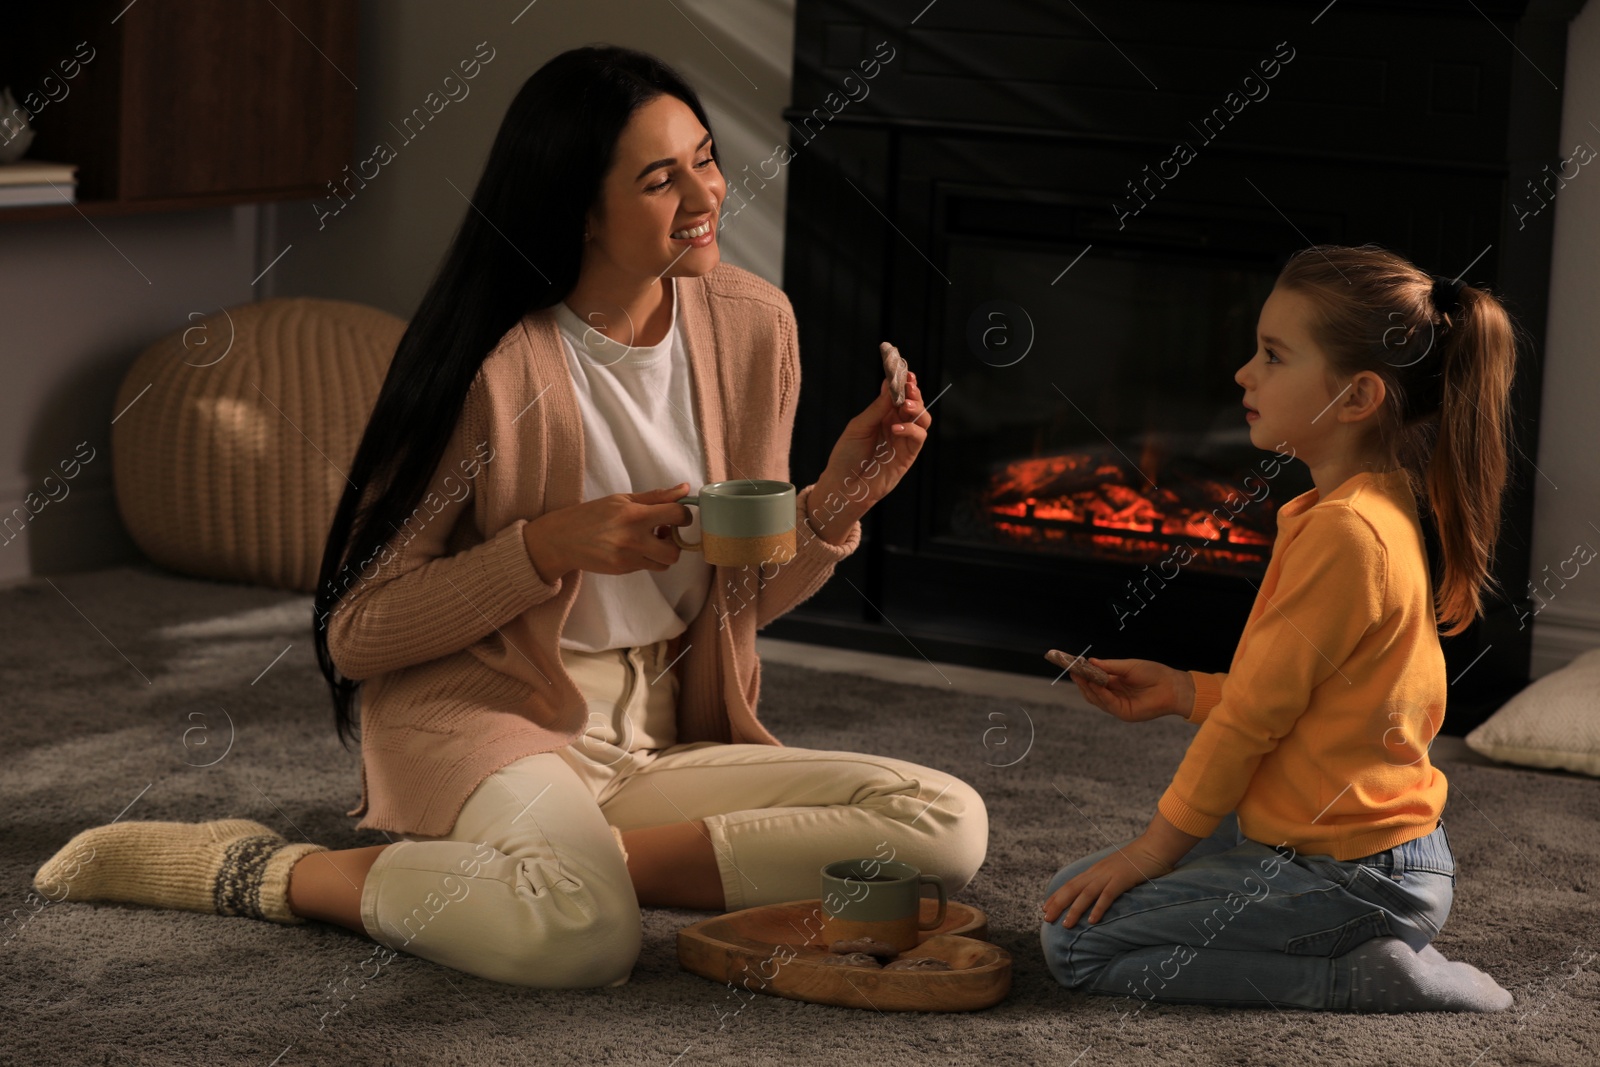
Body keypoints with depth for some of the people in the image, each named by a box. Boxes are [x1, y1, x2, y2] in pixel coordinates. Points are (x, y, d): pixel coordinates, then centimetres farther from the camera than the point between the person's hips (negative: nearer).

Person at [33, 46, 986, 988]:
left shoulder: (753, 324, 3)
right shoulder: (493, 365, -13)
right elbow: (356, 634, -9)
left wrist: (834, 501, -6)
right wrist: (549, 545, -20)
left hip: (662, 740, 6)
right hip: (485, 712, -6)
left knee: (946, 825, -17)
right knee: (583, 936, -38)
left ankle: (583, 855, -15)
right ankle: (261, 872, -13)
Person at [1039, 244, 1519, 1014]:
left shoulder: (1342, 530, -23)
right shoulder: (1381, 511, 8)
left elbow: (1257, 715, -19)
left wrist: (1154, 849, -11)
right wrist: (1179, 692, 11)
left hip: (1346, 874, -10)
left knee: (1076, 940, -9)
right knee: (1074, 884, 21)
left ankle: (1361, 979, -8)